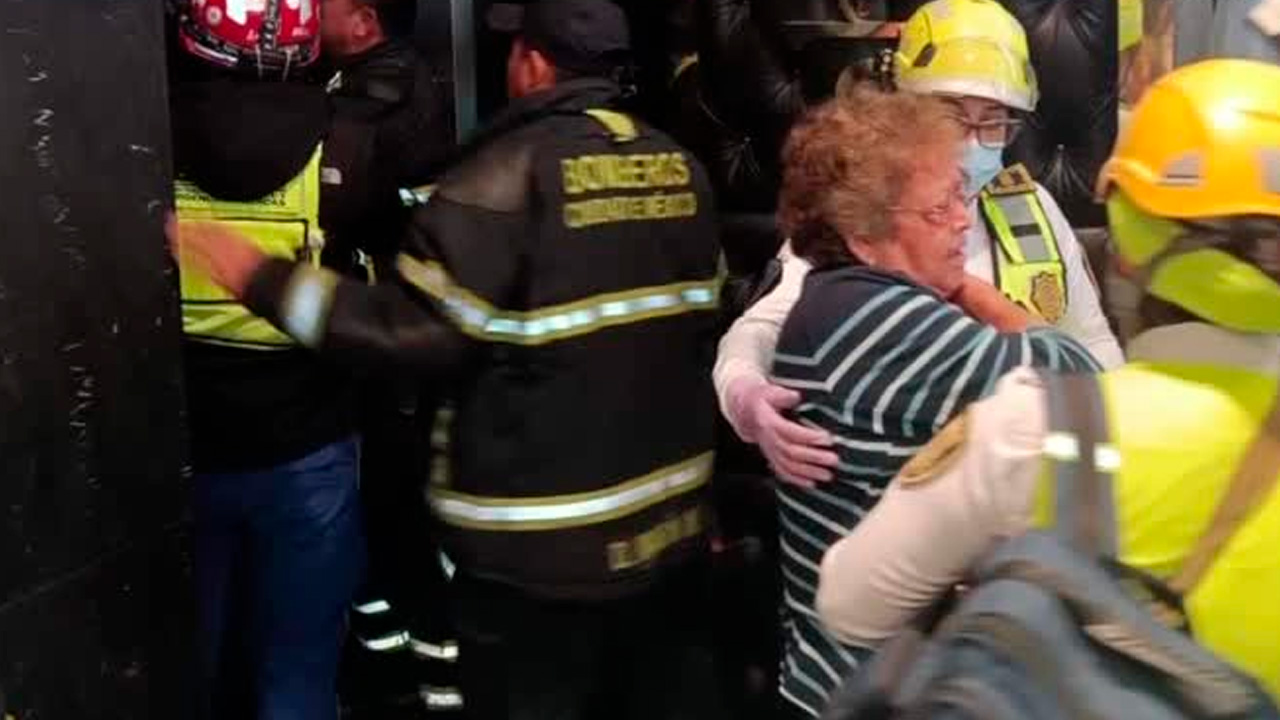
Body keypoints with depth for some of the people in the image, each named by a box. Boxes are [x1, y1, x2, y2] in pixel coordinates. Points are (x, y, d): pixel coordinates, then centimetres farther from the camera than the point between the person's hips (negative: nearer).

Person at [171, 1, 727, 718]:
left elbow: (422, 331, -19)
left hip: (545, 541, -6)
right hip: (670, 522, 6)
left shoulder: (509, 171, -15)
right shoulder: (681, 167, 4)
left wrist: (268, 281, -14)